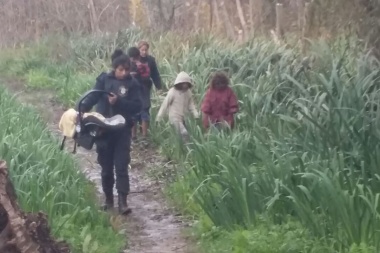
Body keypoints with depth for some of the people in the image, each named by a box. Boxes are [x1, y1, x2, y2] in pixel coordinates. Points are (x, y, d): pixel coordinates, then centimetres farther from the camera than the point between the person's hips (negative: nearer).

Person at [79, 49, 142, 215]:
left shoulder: (132, 84, -2)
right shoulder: (104, 79, -2)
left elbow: (137, 106, -7)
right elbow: (92, 98, -7)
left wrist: (118, 102, -19)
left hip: (122, 131, -1)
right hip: (103, 130, 1)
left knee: (121, 166, -7)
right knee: (106, 167, 10)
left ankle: (122, 201, -8)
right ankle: (108, 199, 24)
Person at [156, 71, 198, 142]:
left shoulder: (188, 92, 0)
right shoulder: (173, 92, -14)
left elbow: (191, 104, 9)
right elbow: (165, 104, -8)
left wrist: (196, 114, -5)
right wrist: (158, 118, -5)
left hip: (184, 118, 6)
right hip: (175, 117, -6)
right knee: (184, 133, -20)